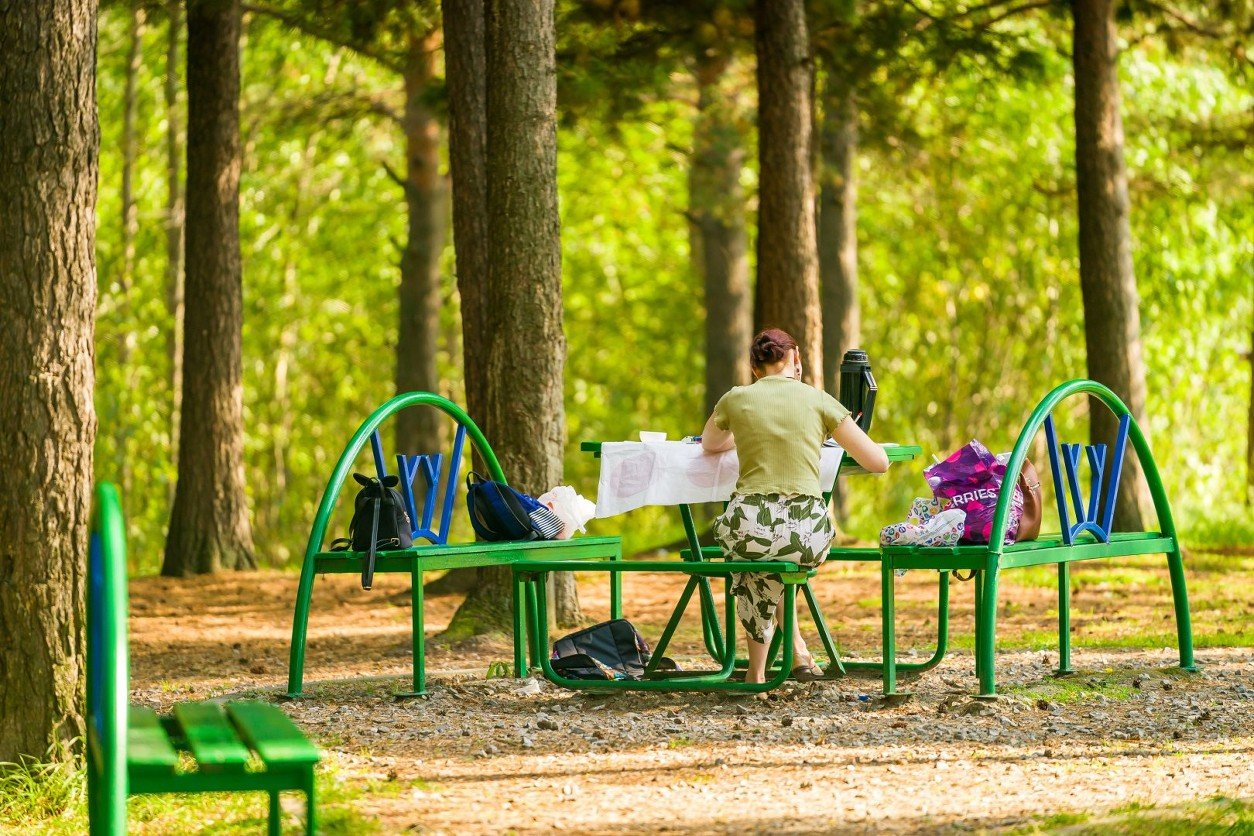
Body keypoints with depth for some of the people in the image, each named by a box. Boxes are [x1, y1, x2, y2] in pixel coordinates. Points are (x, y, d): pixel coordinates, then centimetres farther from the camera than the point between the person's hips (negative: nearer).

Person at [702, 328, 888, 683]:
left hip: (749, 530, 0)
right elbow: (878, 462, 10)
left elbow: (710, 445, 33)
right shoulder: (817, 400, 8)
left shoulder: (736, 399, 11)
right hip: (807, 535, 0)